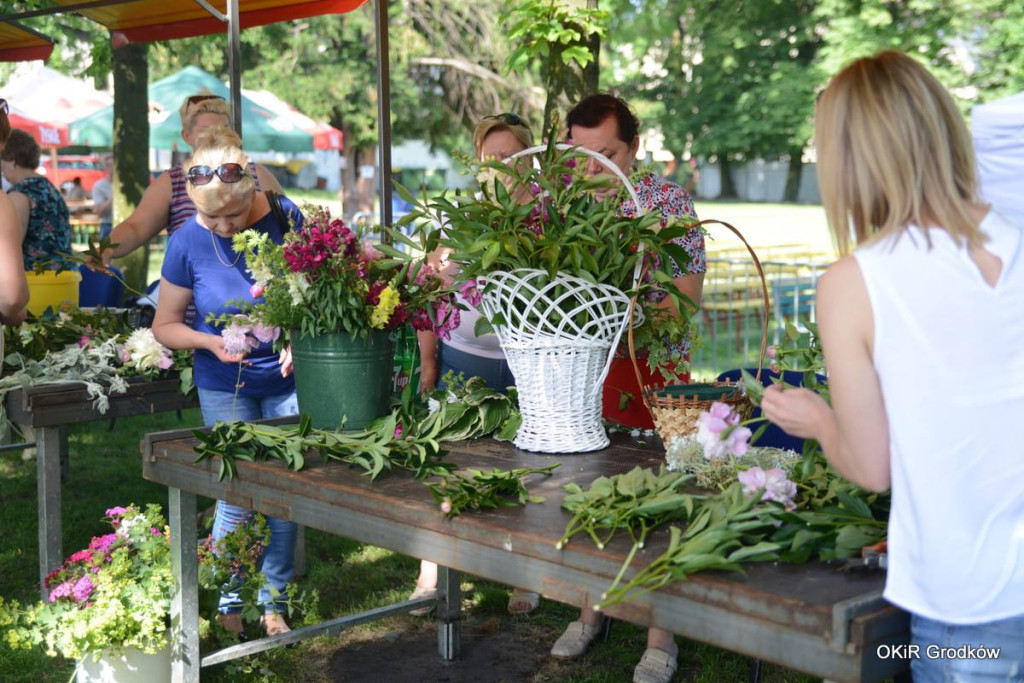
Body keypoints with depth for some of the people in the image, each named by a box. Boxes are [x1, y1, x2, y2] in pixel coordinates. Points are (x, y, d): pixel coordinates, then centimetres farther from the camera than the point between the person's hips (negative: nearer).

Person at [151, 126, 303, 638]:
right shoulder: (188, 242, -13)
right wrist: (212, 343, -21)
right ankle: (229, 603, 21)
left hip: (287, 379, 1)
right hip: (225, 386, -1)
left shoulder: (284, 217, -11)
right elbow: (164, 326, -2)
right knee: (238, 498, -1)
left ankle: (273, 600, 24)